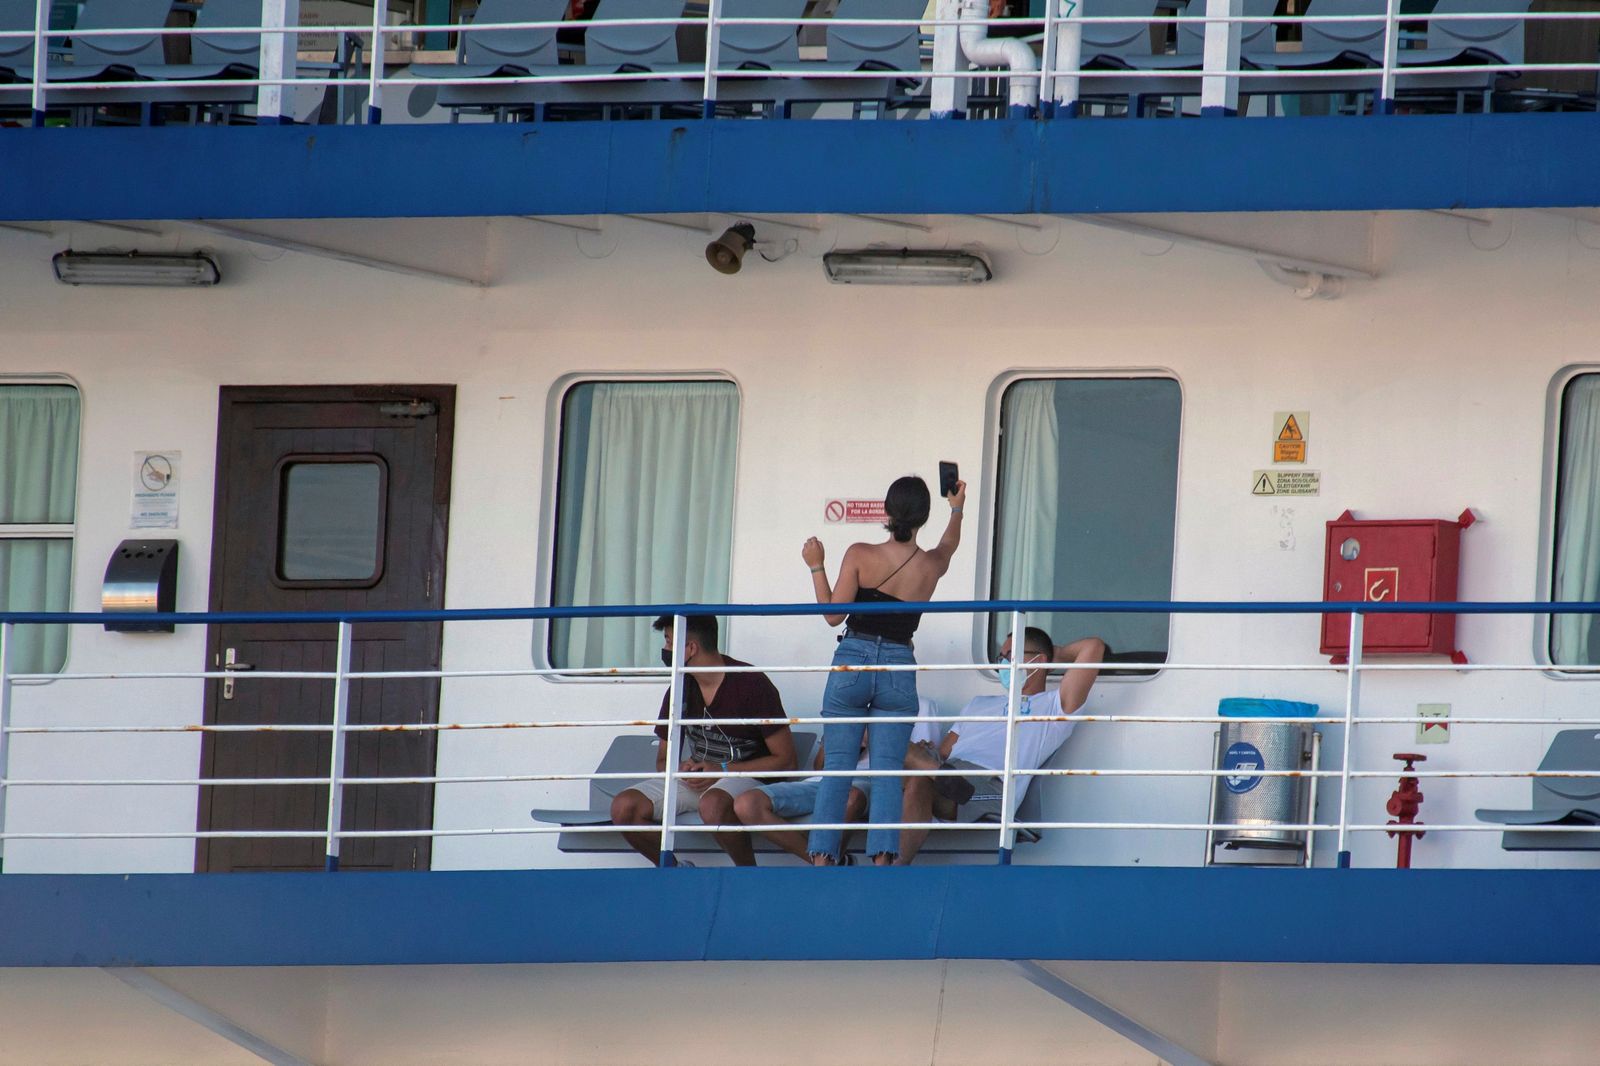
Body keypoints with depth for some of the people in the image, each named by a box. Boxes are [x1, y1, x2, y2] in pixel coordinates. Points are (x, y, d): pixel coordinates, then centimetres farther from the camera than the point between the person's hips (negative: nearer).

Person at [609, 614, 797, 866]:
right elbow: (663, 760, 16)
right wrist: (681, 770, -9)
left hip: (745, 777, -6)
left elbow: (785, 760, -12)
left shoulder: (751, 685, -12)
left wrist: (722, 770, -17)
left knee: (712, 804, -41)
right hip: (695, 779, 6)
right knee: (624, 807, -17)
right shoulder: (680, 691, 7)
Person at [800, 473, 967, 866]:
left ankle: (822, 856, -4)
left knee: (837, 768, 3)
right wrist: (957, 509, 45)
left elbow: (833, 614, -4)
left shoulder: (860, 556, -8)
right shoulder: (931, 566, 1)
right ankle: (882, 857, -12)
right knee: (887, 772, 1)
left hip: (851, 665, -1)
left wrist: (817, 567, 6)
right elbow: (950, 544, 26)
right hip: (899, 673, 1)